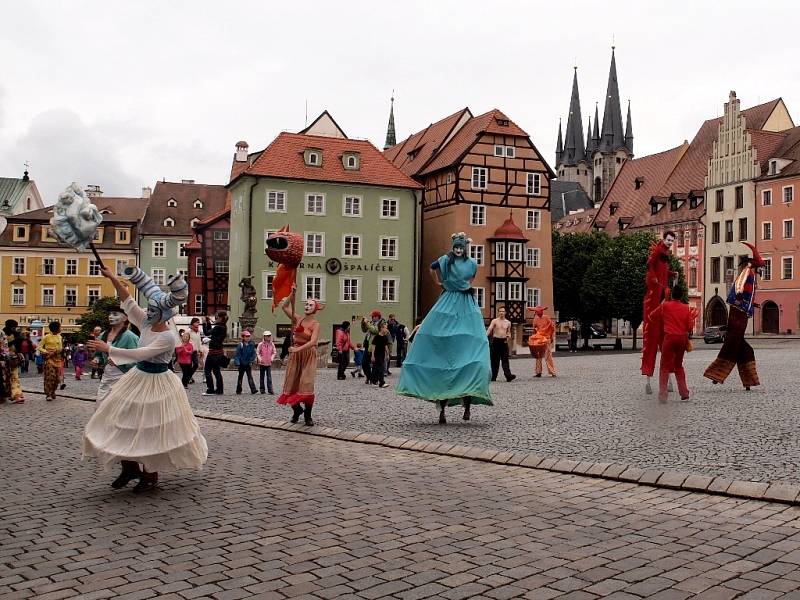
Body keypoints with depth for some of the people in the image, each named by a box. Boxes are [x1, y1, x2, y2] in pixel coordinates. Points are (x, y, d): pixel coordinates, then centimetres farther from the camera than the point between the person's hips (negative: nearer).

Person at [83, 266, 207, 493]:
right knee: (125, 422, 10)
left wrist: (108, 349, -28)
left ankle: (151, 475, 19)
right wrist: (112, 278, -3)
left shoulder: (167, 337, -23)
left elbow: (139, 354, -29)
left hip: (157, 384, -8)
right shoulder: (146, 323, -1)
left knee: (152, 428, 2)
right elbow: (128, 300, 4)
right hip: (138, 378, 8)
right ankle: (130, 467, 25)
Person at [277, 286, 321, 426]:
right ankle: (297, 409, 26)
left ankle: (307, 415, 2)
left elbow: (313, 342, -21)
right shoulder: (297, 319, 3)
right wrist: (292, 294, -10)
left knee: (306, 384, -9)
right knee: (291, 383, 4)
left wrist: (298, 349, -31)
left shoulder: (316, 324, -9)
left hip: (309, 354, -4)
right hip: (295, 353, 4)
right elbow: (284, 306, 0)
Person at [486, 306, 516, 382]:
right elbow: (489, 329, -10)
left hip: (504, 341, 2)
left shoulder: (508, 322, 11)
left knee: (505, 359, -8)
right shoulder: (494, 321, 2)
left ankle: (508, 375, -18)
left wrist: (509, 336, -2)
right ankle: (493, 376, 11)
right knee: (495, 360, 2)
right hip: (496, 341, -2)